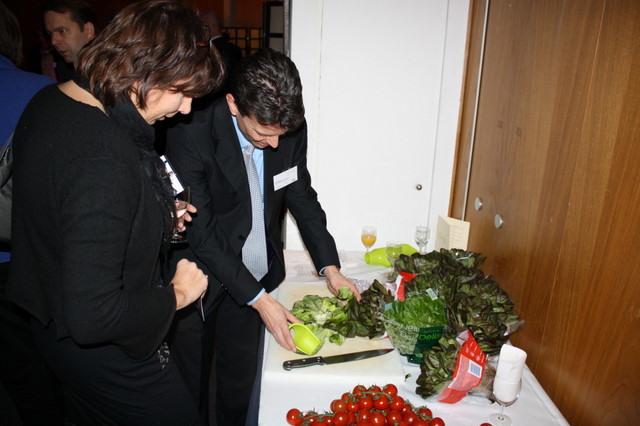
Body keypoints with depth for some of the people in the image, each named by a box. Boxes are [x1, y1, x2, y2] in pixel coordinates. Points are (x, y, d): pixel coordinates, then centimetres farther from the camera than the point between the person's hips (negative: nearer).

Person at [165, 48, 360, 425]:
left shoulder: (291, 129, -11)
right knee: (190, 381, 17)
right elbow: (201, 234, -23)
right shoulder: (190, 136, -25)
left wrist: (330, 268, -4)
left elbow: (302, 196, 2)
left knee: (241, 375, 19)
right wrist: (259, 299, -22)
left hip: (256, 273, 4)